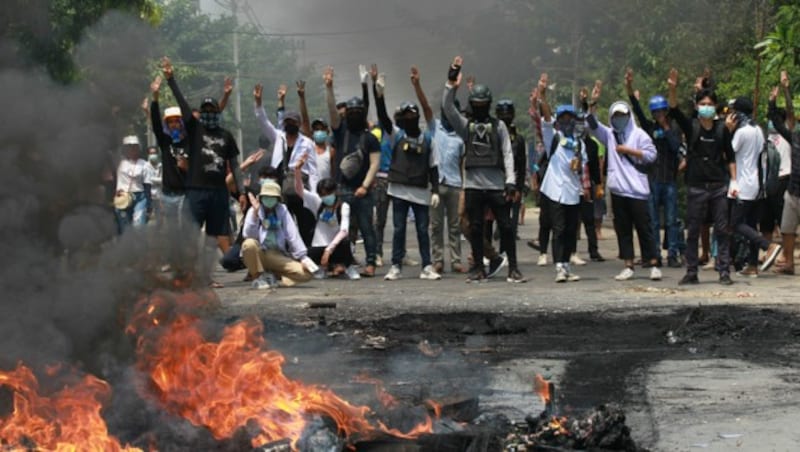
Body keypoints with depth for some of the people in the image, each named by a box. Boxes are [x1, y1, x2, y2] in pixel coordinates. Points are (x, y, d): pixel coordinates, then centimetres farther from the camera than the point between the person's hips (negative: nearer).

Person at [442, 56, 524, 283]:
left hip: (497, 185, -1)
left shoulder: (498, 126, 8)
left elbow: (507, 154, 2)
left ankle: (513, 268, 4)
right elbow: (448, 108, -3)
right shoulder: (465, 125, 11)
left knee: (505, 226, -2)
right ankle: (478, 268, 13)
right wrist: (451, 84, -13)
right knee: (475, 228, 5)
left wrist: (510, 181, -7)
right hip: (473, 185, 1)